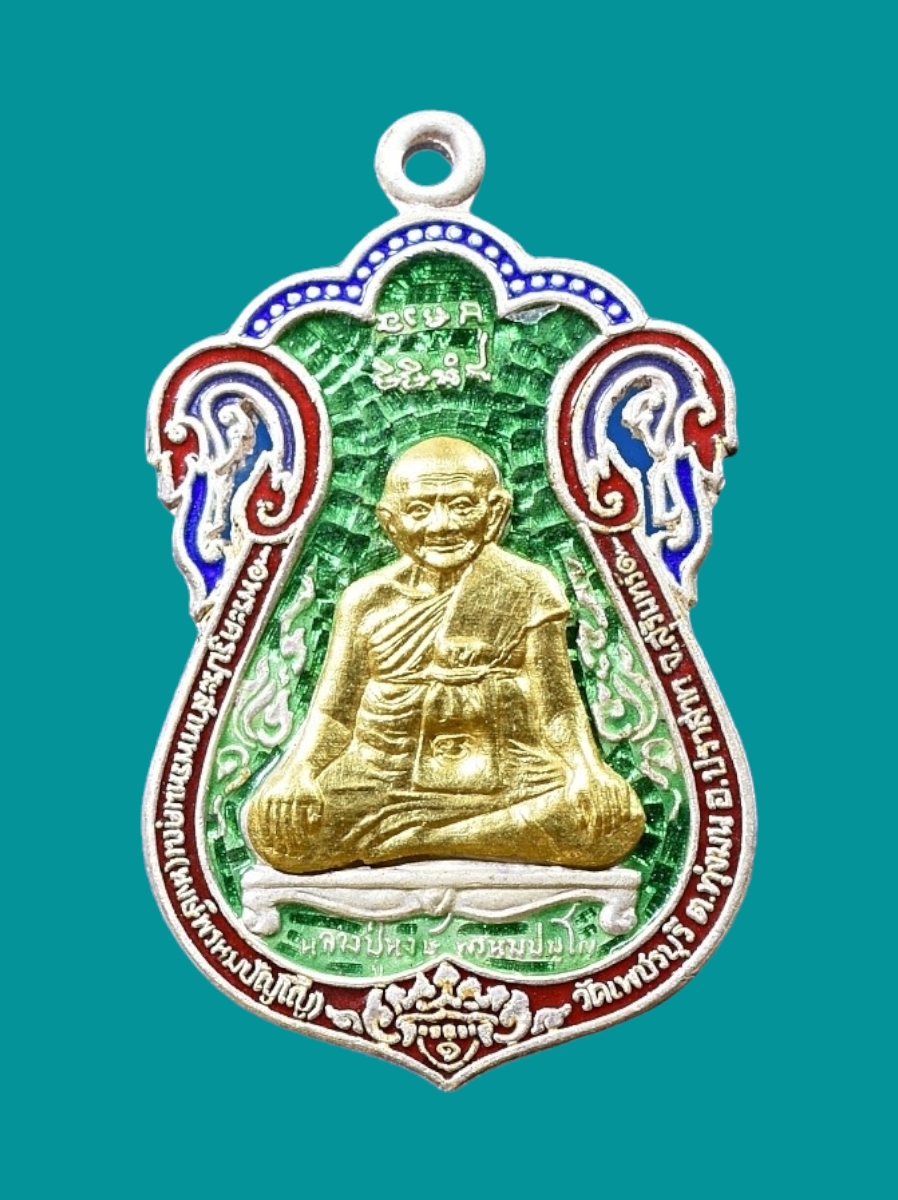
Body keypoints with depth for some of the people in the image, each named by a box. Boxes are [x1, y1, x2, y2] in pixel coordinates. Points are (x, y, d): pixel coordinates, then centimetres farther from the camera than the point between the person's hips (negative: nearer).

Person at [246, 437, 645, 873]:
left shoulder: (528, 590, 2)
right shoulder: (366, 599, 6)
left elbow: (557, 708, 1)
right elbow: (333, 713, 6)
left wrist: (587, 773, -18)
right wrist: (297, 775, -13)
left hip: (499, 780, 0)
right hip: (380, 780, 0)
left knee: (616, 819, -26)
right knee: (274, 825, -24)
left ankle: (393, 841, -18)